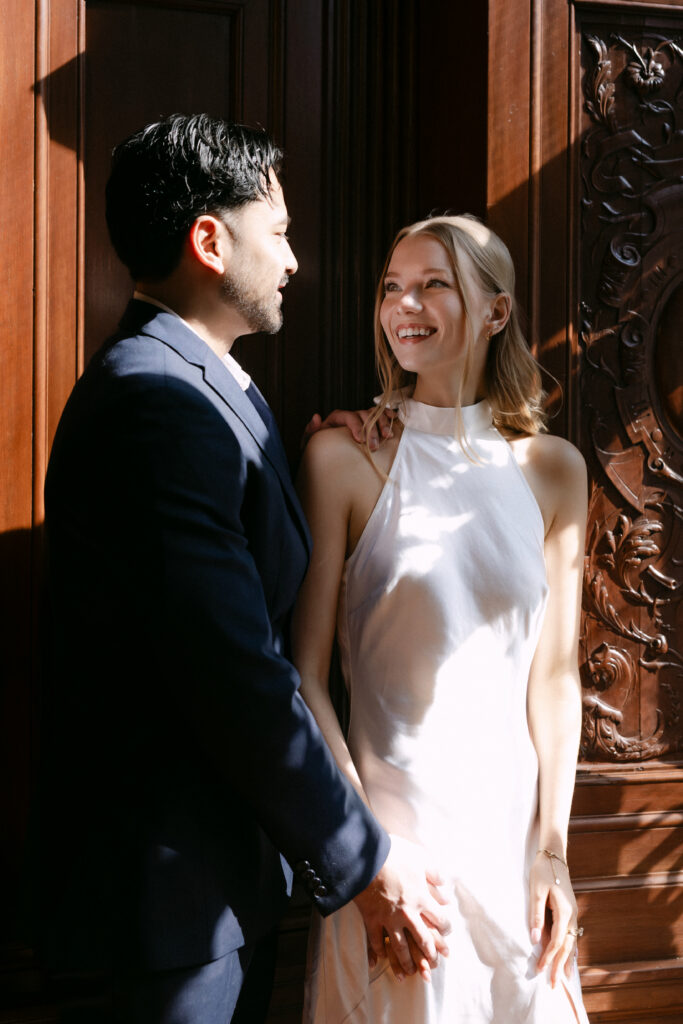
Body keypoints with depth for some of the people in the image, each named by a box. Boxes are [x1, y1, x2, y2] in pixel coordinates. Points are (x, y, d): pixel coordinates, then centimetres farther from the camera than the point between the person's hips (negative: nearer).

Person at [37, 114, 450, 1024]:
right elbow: (235, 676, -24)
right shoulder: (157, 402, -20)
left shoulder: (210, 388, 14)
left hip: (226, 878, 10)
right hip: (167, 896, -10)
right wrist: (366, 862, -16)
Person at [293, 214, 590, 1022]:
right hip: (387, 815, -3)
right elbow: (304, 675, -7)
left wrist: (552, 849, 0)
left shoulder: (552, 469, 4)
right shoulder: (345, 457, -6)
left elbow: (553, 675, 5)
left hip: (513, 826, 3)